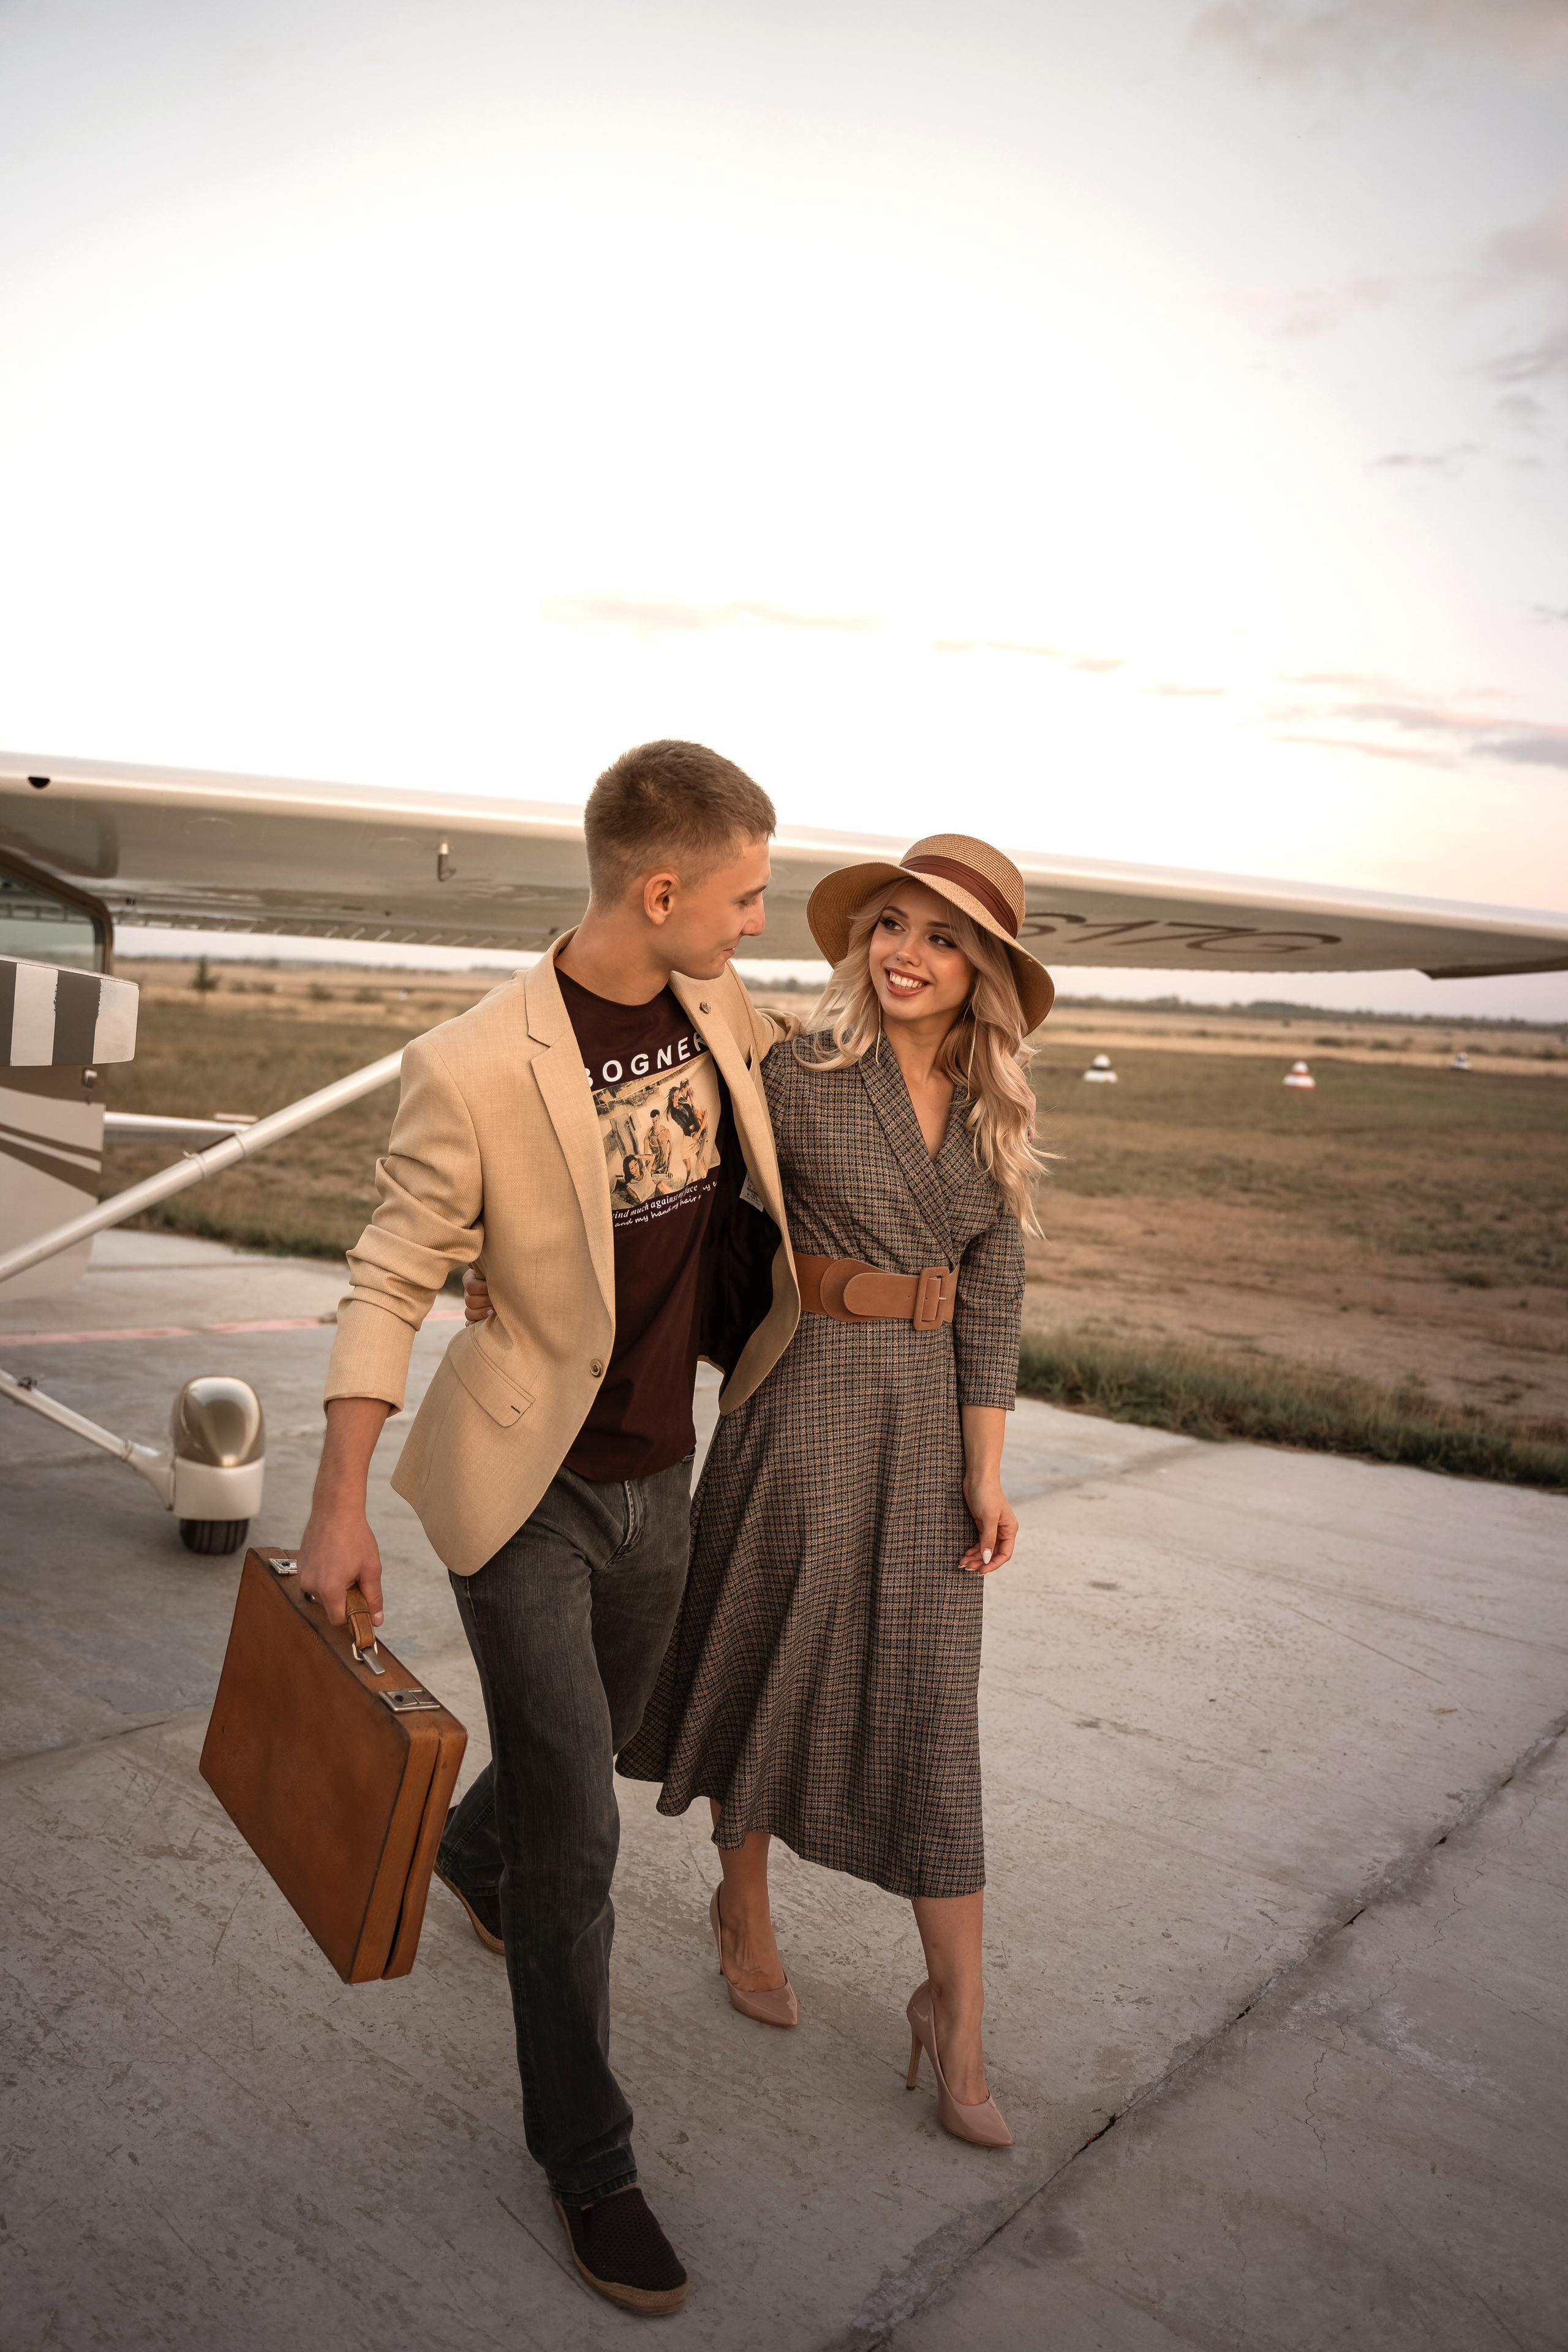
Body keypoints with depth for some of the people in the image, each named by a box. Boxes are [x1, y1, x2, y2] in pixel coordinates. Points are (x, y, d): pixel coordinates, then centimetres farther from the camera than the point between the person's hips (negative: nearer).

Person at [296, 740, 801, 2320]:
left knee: (589, 1744, 26)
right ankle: (585, 2159, 22)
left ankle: (469, 1855, 60)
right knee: (574, 1834, 0)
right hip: (524, 1489, -6)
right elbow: (391, 1281, -16)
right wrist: (340, 1503, -16)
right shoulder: (473, 1070, -24)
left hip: (656, 1480, 7)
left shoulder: (714, 1003, -5)